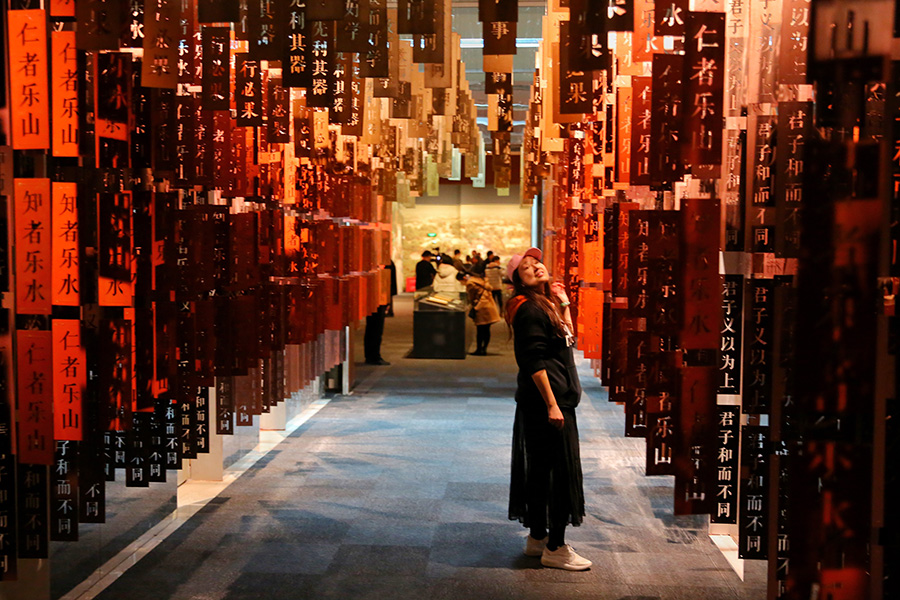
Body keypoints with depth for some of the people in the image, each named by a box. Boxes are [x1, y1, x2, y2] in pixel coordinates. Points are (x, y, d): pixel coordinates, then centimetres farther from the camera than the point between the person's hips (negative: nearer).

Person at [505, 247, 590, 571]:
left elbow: (567, 340, 20)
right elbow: (534, 362, -20)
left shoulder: (545, 304, 15)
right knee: (561, 469, -6)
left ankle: (537, 538, 25)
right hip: (547, 399, -10)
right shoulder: (529, 308, -15)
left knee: (541, 469, 15)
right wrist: (551, 404, -23)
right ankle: (555, 548, 3)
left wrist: (564, 304, 11)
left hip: (557, 398, 10)